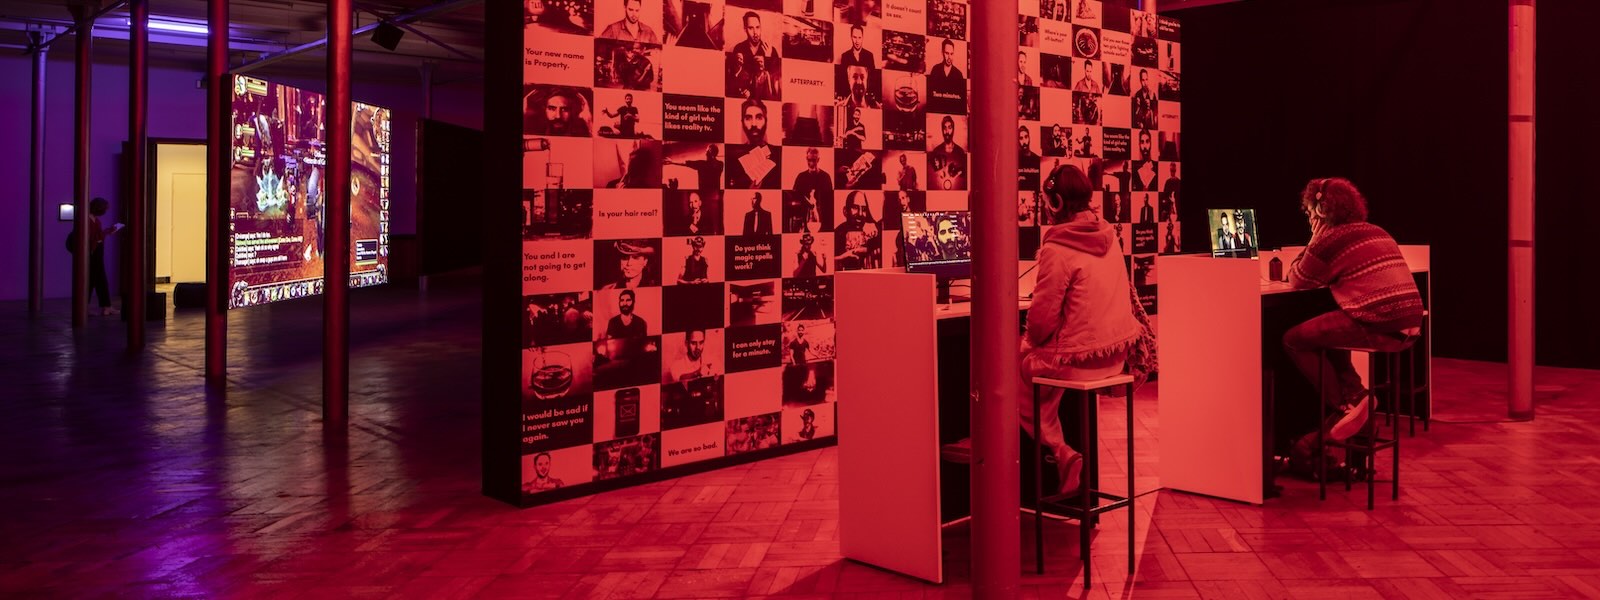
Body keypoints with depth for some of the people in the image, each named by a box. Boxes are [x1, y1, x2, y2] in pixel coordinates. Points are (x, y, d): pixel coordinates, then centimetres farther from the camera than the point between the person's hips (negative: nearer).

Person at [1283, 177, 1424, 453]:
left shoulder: (1329, 239, -6)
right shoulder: (1377, 232, 20)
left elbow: (1297, 282, 7)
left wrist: (1313, 240, 12)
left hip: (1378, 327, -9)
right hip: (1408, 327, 9)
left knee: (1294, 340, 5)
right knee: (1324, 334, 30)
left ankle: (1348, 403, 5)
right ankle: (1353, 399, 21)